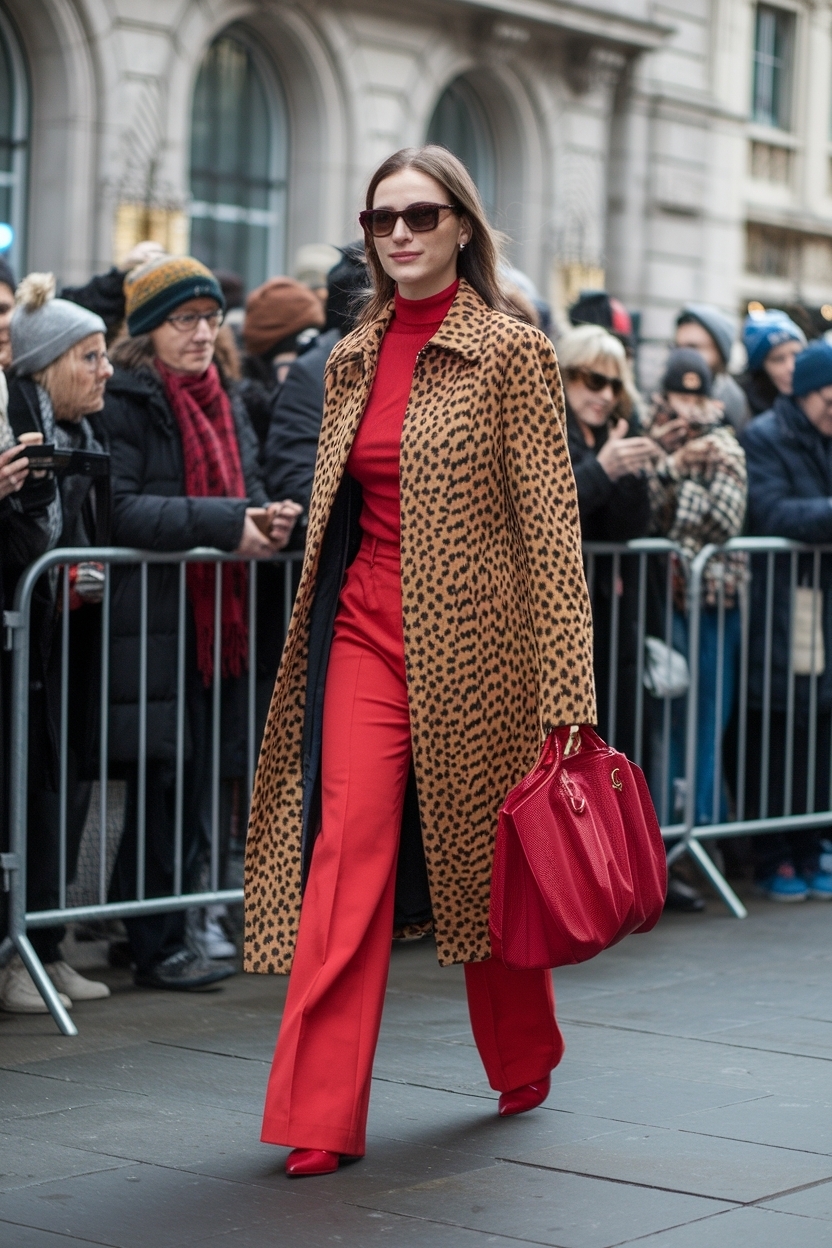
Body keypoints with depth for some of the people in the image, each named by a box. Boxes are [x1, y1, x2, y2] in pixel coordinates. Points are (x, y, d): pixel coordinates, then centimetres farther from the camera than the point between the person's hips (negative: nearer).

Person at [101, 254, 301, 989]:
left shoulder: (224, 406, 19)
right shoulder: (125, 400, -7)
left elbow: (248, 493, 24)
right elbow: (120, 509, -18)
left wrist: (268, 519, -1)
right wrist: (225, 524, -21)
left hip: (215, 619, 7)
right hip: (151, 618, -7)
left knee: (199, 778, 7)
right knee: (163, 778, -6)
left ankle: (171, 927, 17)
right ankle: (157, 947, 2)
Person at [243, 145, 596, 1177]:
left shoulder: (511, 353, -5)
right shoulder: (352, 359, 10)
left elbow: (550, 522, -9)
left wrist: (563, 689, -14)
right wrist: (324, 626, 19)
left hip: (472, 636, -4)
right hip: (365, 629, 4)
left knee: (482, 858, 11)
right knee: (346, 856, -8)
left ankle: (525, 1060, 36)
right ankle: (320, 1118, -7)